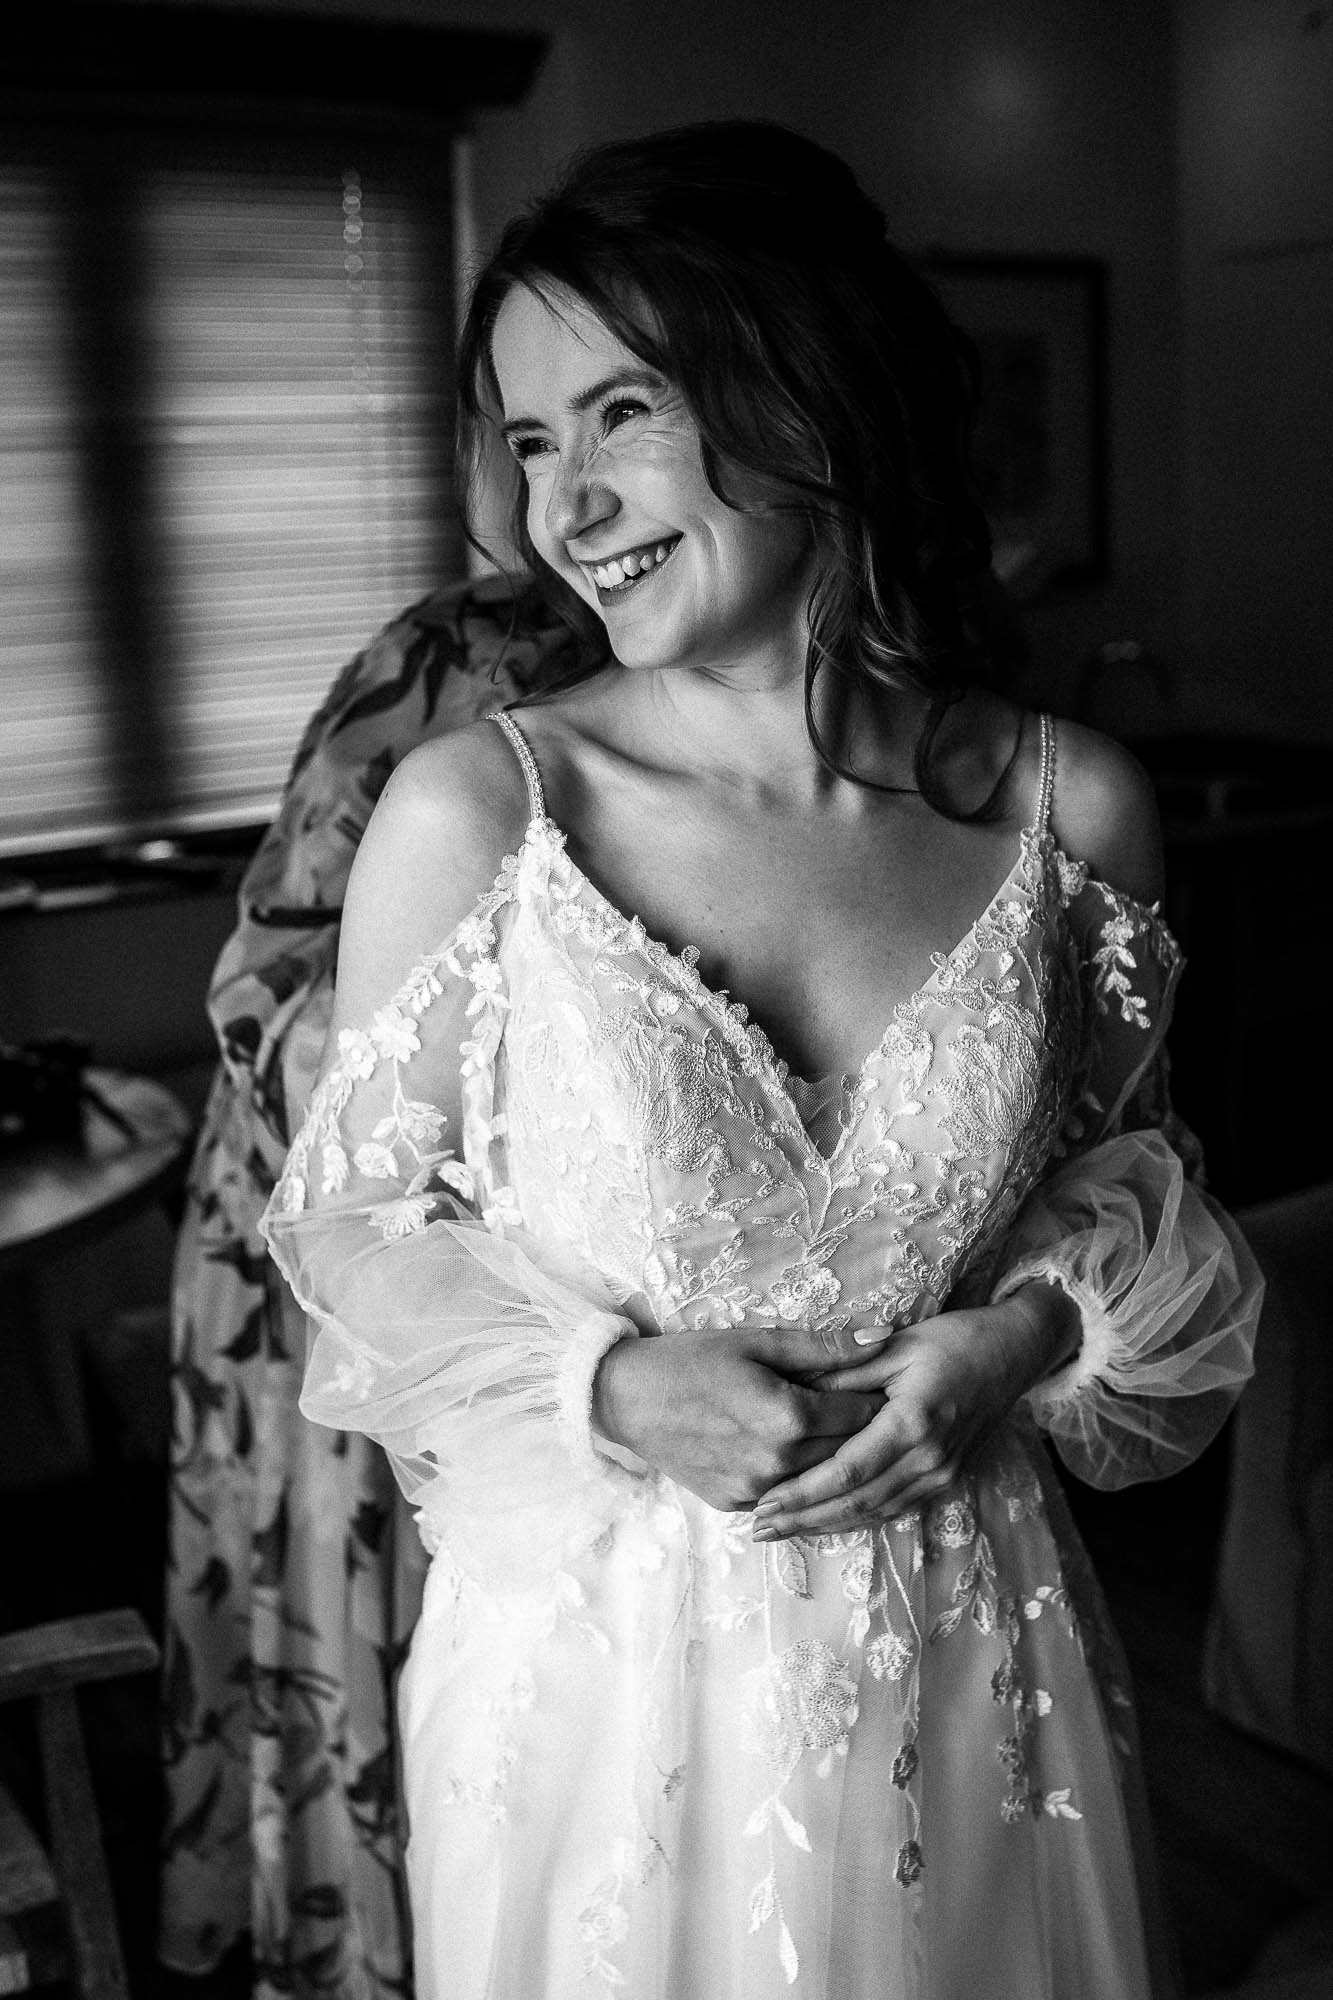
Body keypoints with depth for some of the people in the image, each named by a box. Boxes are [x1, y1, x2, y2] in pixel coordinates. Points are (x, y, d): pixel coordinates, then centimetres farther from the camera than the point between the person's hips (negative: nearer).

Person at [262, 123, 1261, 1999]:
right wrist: (611, 1385, -18)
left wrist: (1021, 1334, -11)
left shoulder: (1071, 810, -8)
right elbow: (345, 1221, -4)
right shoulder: (470, 813, -14)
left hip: (965, 1656, 2)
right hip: (593, 1662, -2)